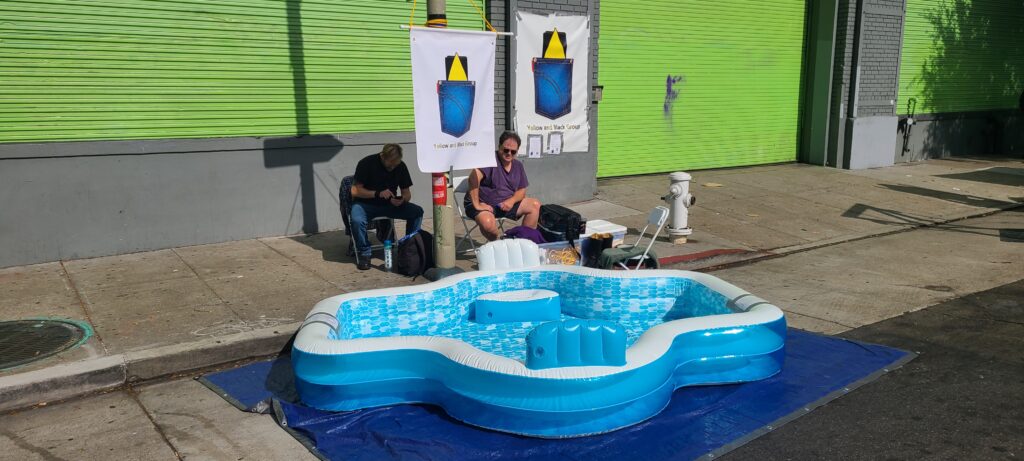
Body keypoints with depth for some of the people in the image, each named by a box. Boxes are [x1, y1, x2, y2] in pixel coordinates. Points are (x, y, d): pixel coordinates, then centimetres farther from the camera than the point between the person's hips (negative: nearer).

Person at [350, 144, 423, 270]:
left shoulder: (400, 166, -1)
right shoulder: (366, 163, -14)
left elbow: (407, 193, 3)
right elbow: (355, 191, -16)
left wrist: (402, 200, -21)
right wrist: (378, 194, -28)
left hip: (389, 204, 4)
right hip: (366, 204, -4)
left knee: (417, 211, -19)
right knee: (357, 220, -37)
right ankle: (364, 254, -13)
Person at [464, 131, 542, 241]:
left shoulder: (518, 166, 9)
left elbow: (521, 191, 12)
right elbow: (474, 177, -31)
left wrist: (511, 201, -12)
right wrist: (477, 205, -31)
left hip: (506, 204, 7)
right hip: (484, 204, -7)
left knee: (535, 205, -6)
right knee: (487, 223, -38)